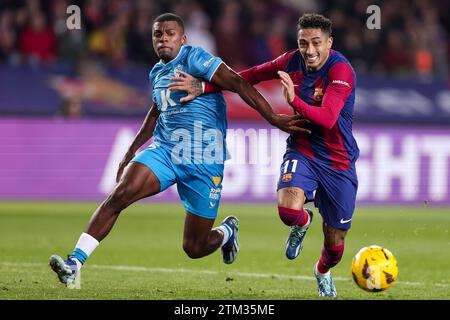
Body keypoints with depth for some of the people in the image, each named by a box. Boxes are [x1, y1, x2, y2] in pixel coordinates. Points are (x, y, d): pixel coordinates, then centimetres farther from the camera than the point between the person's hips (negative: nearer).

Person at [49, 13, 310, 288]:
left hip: (203, 163, -5)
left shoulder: (194, 58, -10)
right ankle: (75, 264, -22)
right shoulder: (157, 73, 13)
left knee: (194, 249, 1)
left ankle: (227, 231, 38)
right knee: (119, 195, -22)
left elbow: (239, 85, -18)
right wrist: (131, 152, 36)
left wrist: (274, 118, -26)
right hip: (163, 152, 5)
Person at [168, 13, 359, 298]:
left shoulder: (341, 70, -20)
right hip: (301, 151, 2)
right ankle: (303, 223, 9)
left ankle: (323, 273, 45)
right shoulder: (294, 61, -4)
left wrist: (295, 101, -47)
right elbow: (251, 76, 10)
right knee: (288, 208, -31)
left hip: (338, 163, -2)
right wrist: (203, 87, 5)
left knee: (335, 246, 6)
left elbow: (327, 118, -32)